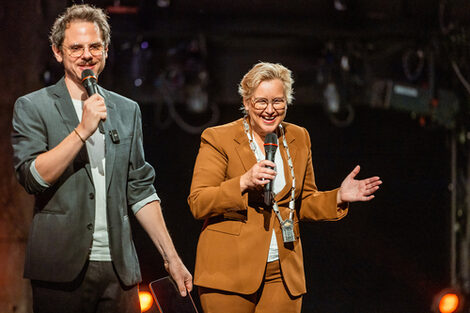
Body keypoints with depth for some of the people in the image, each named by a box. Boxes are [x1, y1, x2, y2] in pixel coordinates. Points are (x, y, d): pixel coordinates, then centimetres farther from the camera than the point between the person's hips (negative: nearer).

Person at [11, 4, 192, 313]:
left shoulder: (127, 110, 14)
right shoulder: (32, 107, 2)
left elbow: (140, 191, 15)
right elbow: (33, 177, -10)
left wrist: (171, 257, 10)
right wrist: (83, 130, -16)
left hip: (119, 267, 3)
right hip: (62, 269, -3)